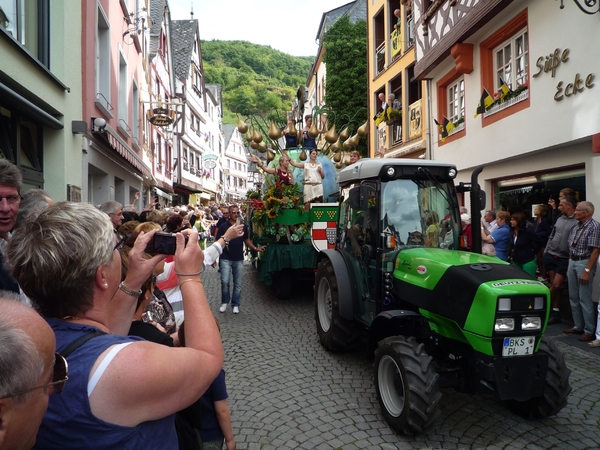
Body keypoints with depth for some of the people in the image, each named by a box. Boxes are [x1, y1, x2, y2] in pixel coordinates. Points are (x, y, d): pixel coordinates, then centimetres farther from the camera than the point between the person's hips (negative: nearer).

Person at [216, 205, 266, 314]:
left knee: (238, 284, 7)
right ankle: (224, 302, 13)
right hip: (225, 258, -3)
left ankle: (235, 305, 21)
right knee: (225, 281, -10)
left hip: (239, 259, 3)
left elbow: (246, 239, 17)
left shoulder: (243, 226, 4)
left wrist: (255, 248, 4)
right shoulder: (223, 226, -5)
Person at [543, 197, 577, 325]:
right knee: (553, 285, 9)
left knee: (556, 286, -6)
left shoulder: (577, 222, -11)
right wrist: (546, 252, 13)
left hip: (564, 259, -6)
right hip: (550, 256, 6)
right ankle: (555, 313, 16)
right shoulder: (559, 219, 11)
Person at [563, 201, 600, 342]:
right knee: (573, 297, 13)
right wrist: (569, 268, 15)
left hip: (584, 263, -8)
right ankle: (578, 326, 24)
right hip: (572, 263, 8)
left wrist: (587, 271, -21)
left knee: (585, 299, -4)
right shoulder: (575, 227, 12)